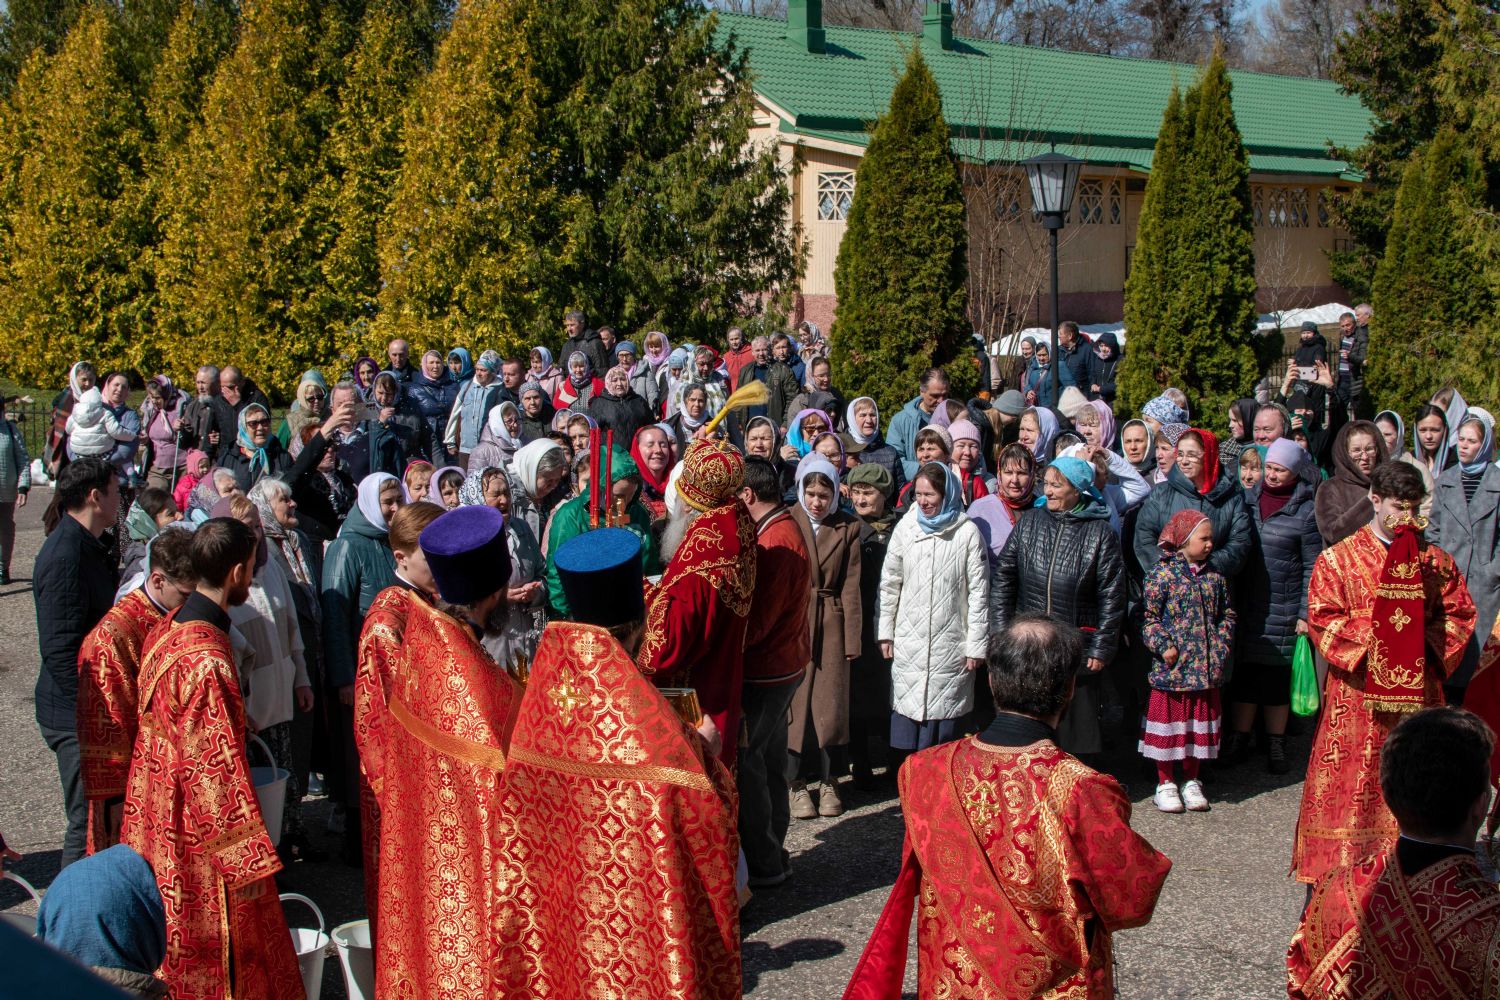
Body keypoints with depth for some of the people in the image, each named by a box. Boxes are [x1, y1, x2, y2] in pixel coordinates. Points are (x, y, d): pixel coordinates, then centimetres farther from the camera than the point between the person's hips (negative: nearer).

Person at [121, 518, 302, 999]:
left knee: (174, 948, 21)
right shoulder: (208, 661, -28)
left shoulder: (165, 630, 1)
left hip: (158, 819, 9)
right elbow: (217, 768, -25)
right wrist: (248, 860, -19)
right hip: (202, 837, -9)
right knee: (222, 950, 6)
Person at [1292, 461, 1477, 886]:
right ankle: (1336, 876, 7)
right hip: (1357, 689, -3)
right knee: (1349, 783, -2)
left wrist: (1428, 641, -7)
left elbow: (1460, 613, 10)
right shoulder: (1338, 559, 1)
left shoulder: (1434, 560, 10)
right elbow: (1322, 619, -7)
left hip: (1418, 689, 3)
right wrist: (1372, 641, -16)